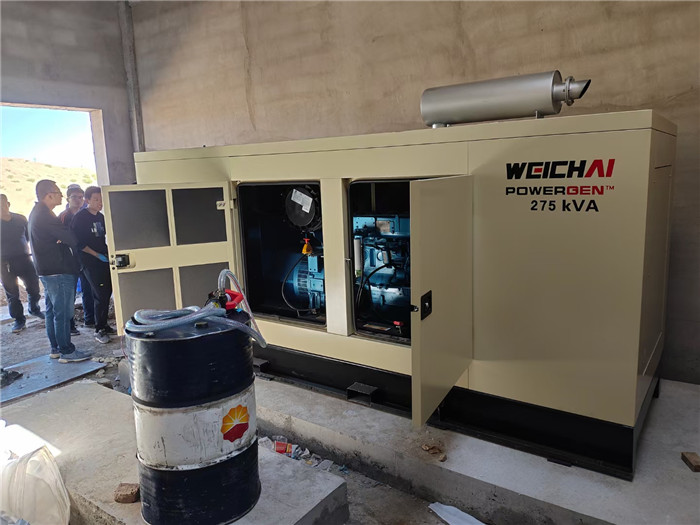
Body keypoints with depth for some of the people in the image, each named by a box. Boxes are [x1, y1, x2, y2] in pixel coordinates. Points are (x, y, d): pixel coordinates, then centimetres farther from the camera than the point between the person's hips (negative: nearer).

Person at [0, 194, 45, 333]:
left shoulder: (20, 219, 3)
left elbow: (29, 236, 14)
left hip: (23, 259, 2)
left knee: (33, 286, 5)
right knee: (12, 293, 4)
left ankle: (34, 309, 31)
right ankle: (19, 320, 14)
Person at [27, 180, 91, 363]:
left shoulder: (36, 213, 14)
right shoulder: (46, 217, -20)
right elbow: (72, 239, -19)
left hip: (46, 270, 11)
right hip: (59, 272, -11)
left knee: (52, 310, 15)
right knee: (63, 312, -4)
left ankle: (55, 348, 24)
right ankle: (66, 351, 2)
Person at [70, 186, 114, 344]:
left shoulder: (100, 217, 13)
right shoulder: (80, 218, -8)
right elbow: (78, 243, -12)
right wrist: (97, 255, -14)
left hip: (105, 261, 7)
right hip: (91, 263, -7)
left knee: (107, 293, 10)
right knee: (101, 295, -8)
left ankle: (104, 326, 21)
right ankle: (99, 330, 3)